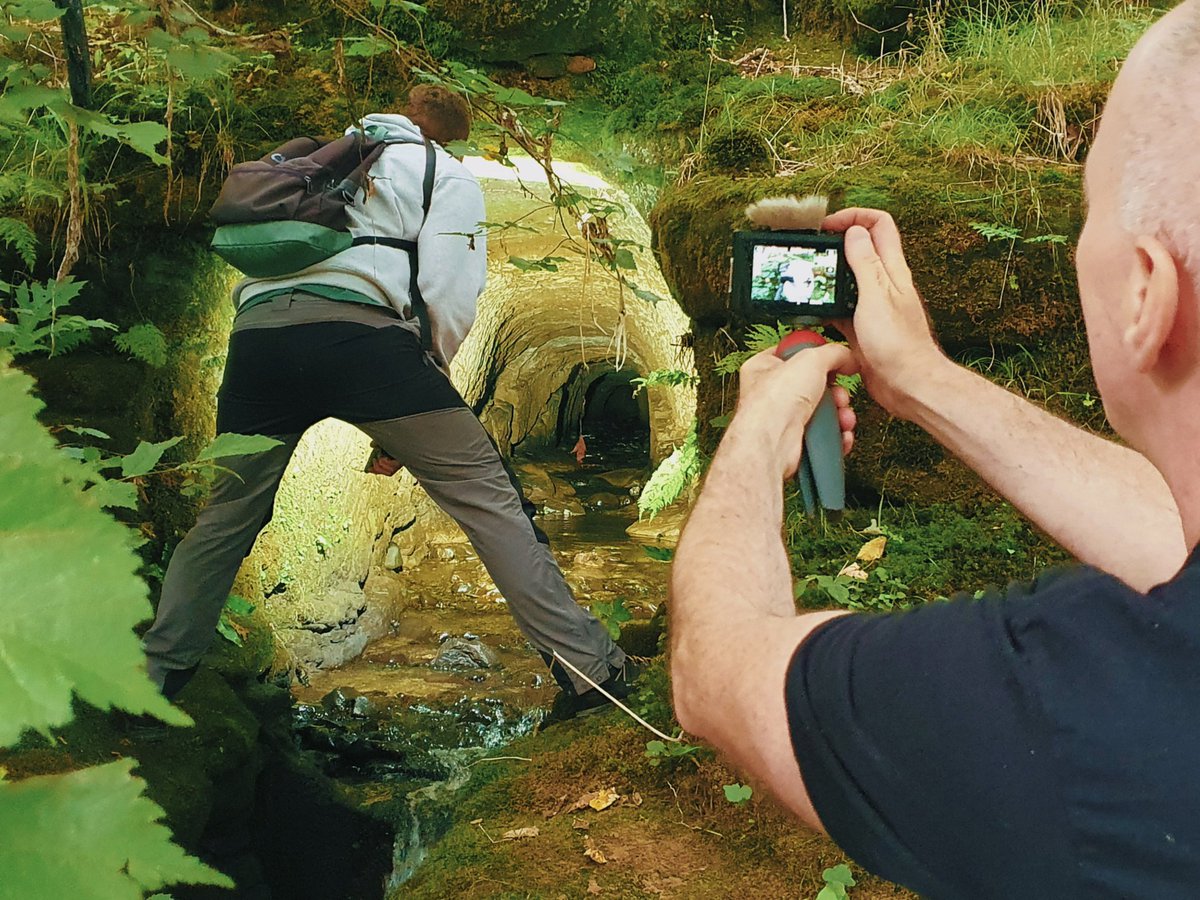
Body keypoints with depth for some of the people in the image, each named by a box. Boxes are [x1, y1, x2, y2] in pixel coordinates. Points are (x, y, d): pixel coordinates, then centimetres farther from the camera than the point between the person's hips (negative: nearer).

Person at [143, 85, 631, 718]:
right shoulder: (448, 175, 21)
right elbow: (450, 295, 4)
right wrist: (413, 414, 11)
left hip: (257, 327, 5)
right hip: (360, 327, -4)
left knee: (228, 515, 22)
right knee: (487, 495, 1)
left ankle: (152, 676, 26)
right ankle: (590, 668, 1)